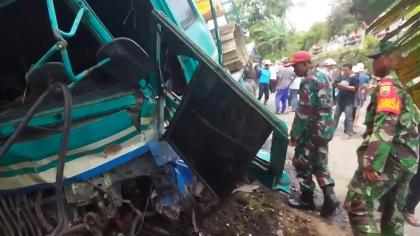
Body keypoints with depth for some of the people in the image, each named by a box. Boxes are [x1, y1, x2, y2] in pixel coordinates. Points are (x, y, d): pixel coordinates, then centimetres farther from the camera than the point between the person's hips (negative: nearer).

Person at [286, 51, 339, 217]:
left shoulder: (308, 81, -18)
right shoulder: (324, 77, 12)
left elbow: (303, 112, -21)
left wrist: (294, 134, -14)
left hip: (312, 130, -9)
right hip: (325, 128, 9)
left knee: (302, 164, 6)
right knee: (320, 164, 17)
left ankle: (307, 199, 17)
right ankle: (330, 198, 14)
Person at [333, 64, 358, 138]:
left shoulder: (354, 78, -8)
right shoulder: (342, 77, 10)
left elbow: (355, 88, -17)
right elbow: (338, 85, 18)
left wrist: (344, 86, -23)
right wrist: (337, 85, -6)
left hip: (349, 102, -6)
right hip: (340, 100, 7)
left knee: (348, 117, -3)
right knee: (336, 115, 15)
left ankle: (349, 133, 5)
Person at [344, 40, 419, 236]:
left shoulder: (388, 84, -11)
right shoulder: (401, 85, 18)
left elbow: (385, 126, -23)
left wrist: (371, 163, -26)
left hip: (390, 159, -10)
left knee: (357, 205, -10)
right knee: (393, 210, 19)